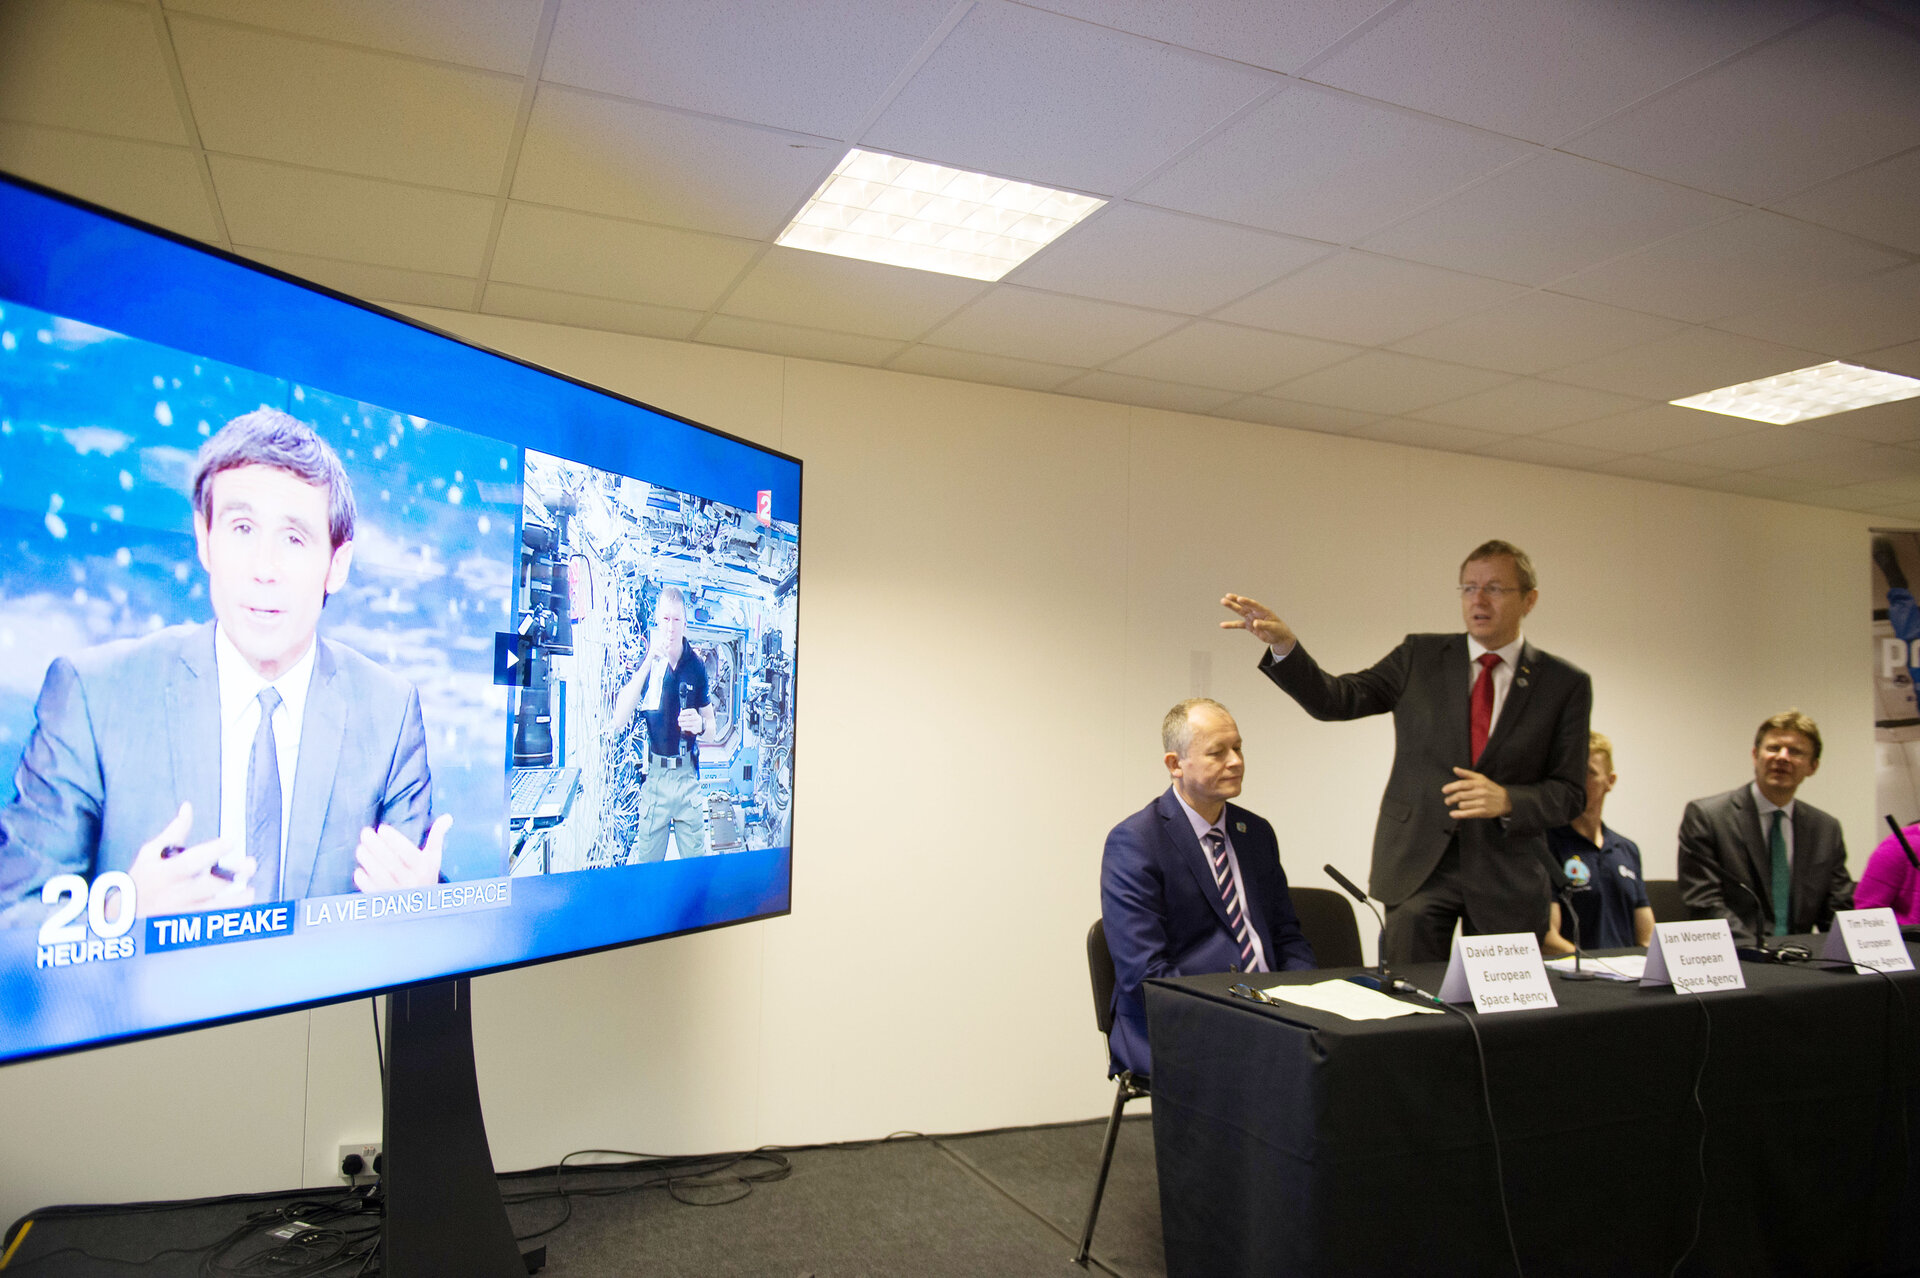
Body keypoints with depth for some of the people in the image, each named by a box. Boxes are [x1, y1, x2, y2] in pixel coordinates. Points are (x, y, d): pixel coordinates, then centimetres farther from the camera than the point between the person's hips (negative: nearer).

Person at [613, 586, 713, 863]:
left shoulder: (697, 666, 3)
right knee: (646, 861, 3)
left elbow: (711, 726, 12)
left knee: (696, 859, 5)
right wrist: (647, 664, -22)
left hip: (687, 776, 1)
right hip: (652, 776, -1)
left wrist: (700, 725, -14)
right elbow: (618, 722, -15)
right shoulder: (644, 662, -2)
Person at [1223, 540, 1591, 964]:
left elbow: (1570, 793, 2)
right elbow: (1334, 699, -2)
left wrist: (1506, 800, -17)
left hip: (1508, 880, 0)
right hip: (1418, 866, 0)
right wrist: (1283, 644, -18)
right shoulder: (1421, 657, 5)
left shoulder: (1566, 684, 3)